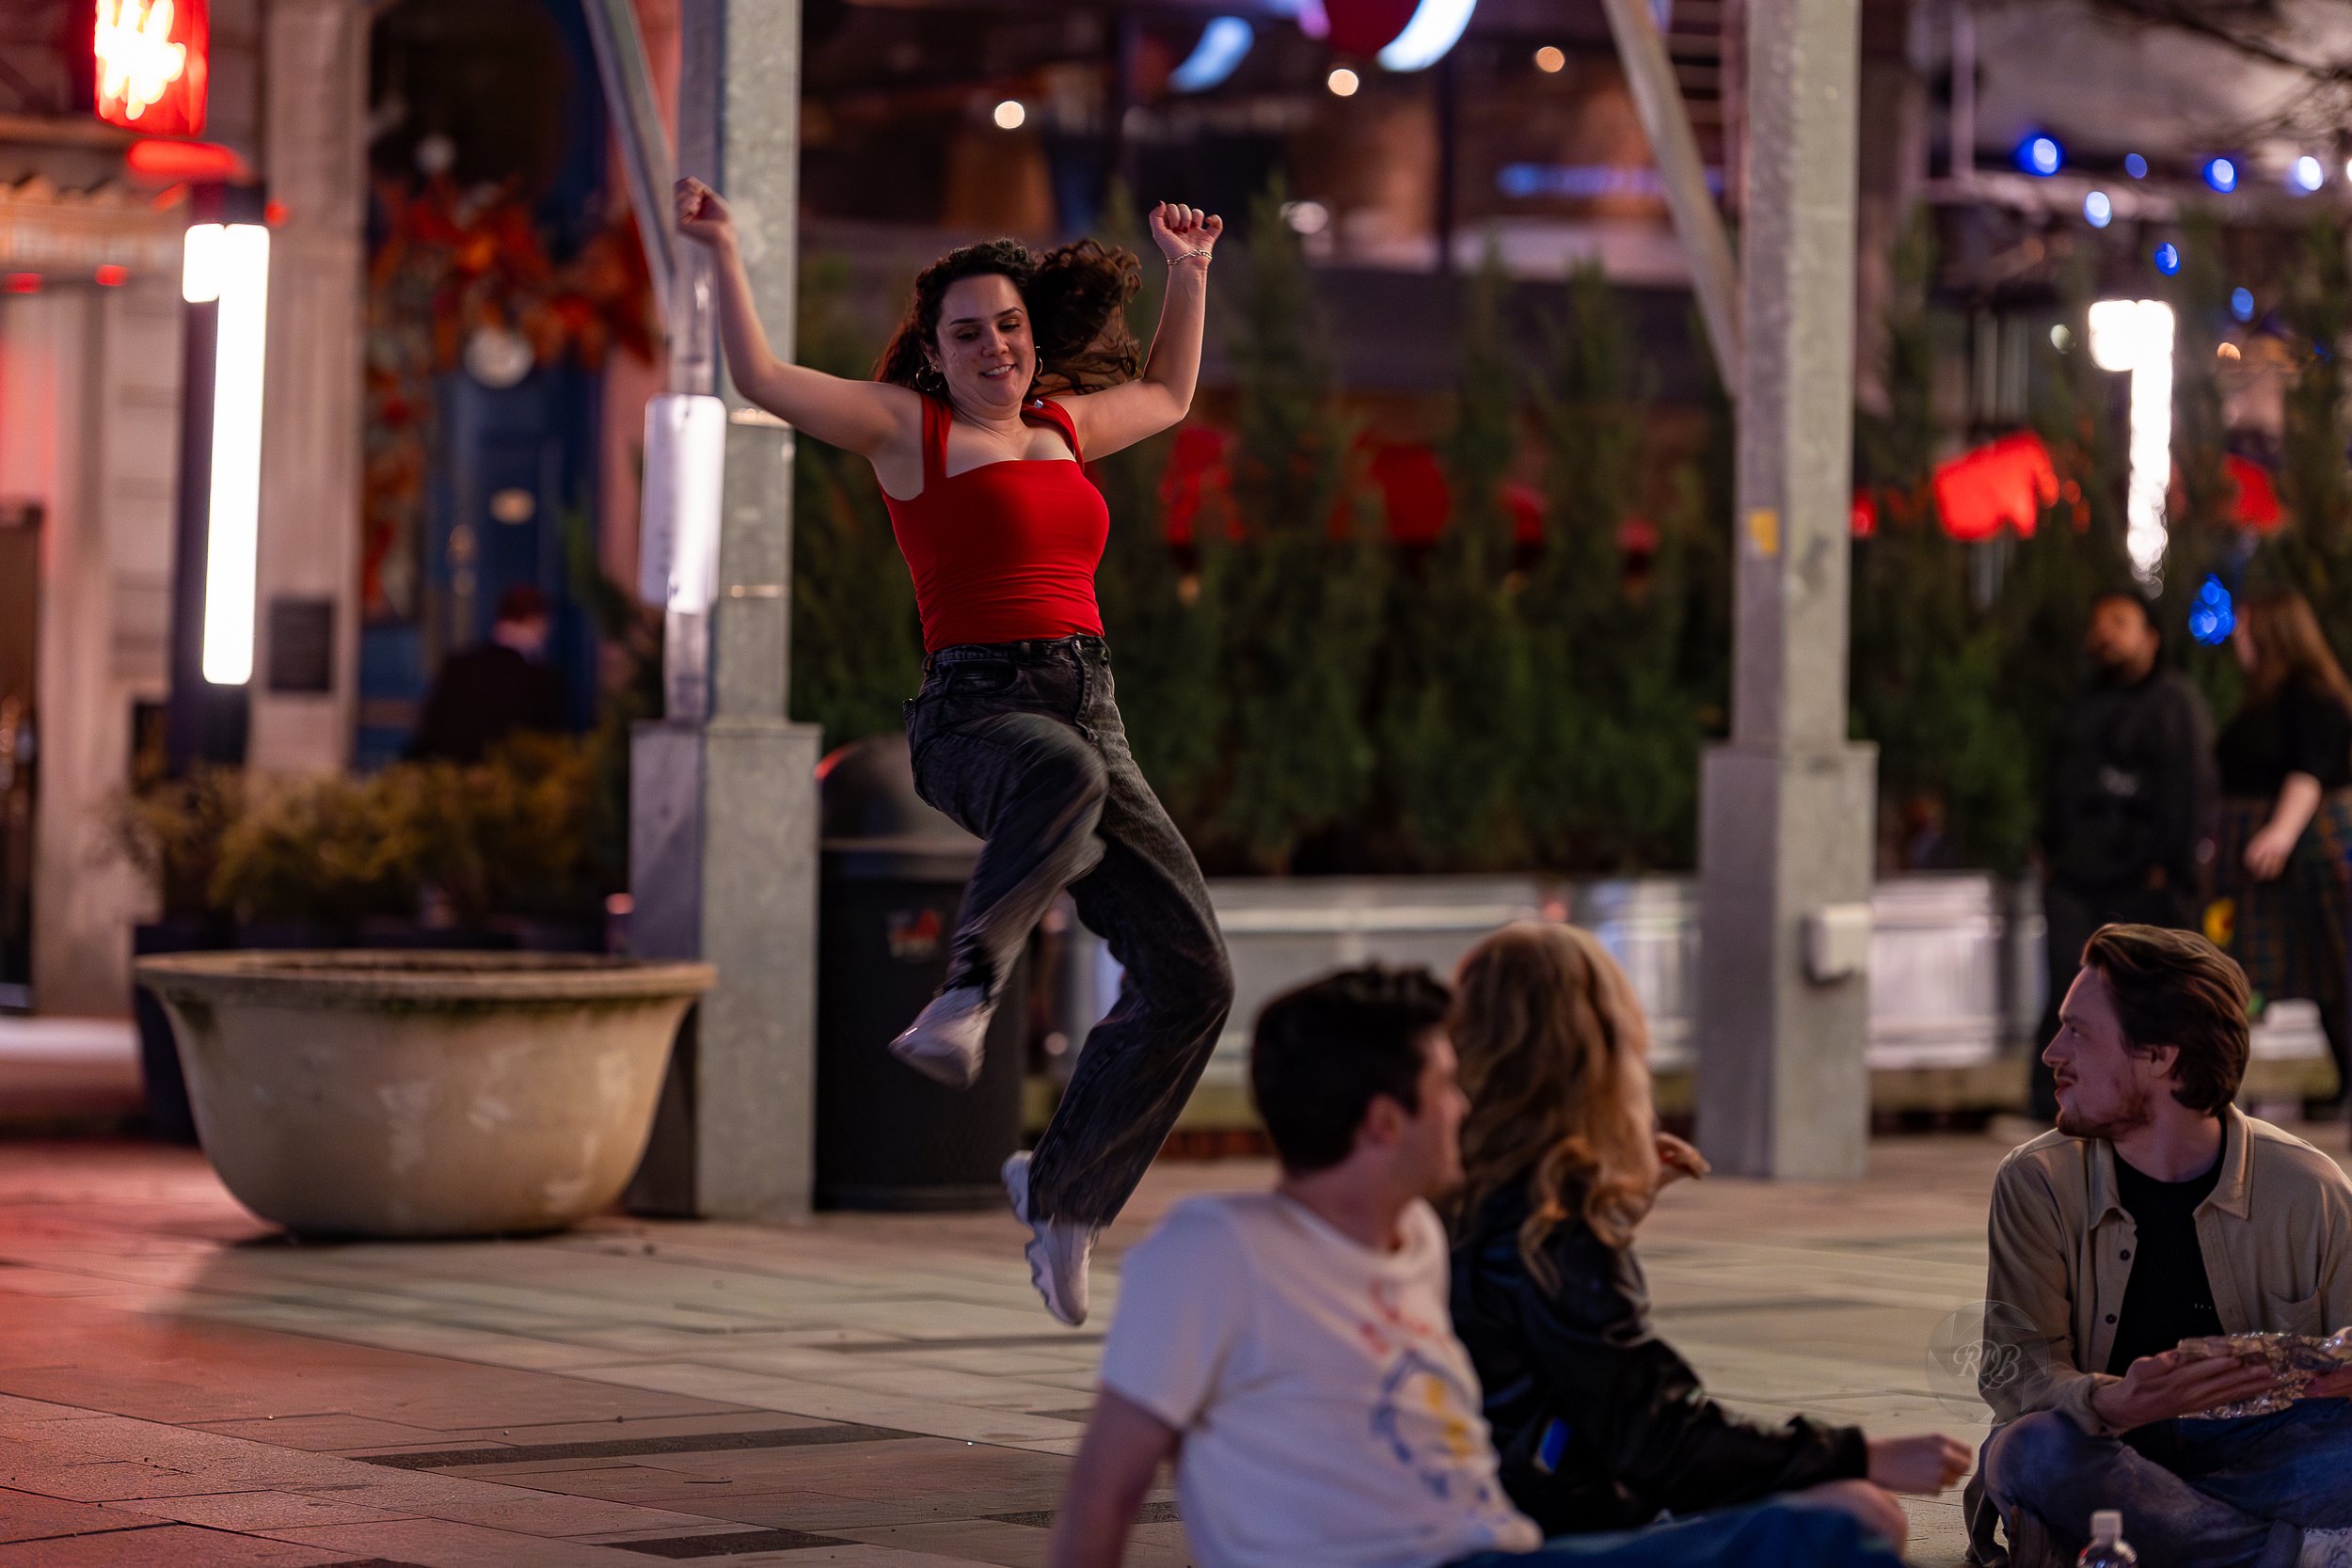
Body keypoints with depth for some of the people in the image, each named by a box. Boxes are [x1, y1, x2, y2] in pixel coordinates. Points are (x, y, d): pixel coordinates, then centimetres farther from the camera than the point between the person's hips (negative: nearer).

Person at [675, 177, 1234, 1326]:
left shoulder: (1062, 426, 21)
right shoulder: (907, 426, 5)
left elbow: (1168, 395, 41)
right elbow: (761, 379, -7)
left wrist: (1189, 277, 39)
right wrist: (724, 255, -13)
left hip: (1089, 716, 6)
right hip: (973, 713, -6)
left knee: (1192, 977, -3)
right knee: (1062, 775, -46)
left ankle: (1061, 1189, 12)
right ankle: (966, 991, -46)